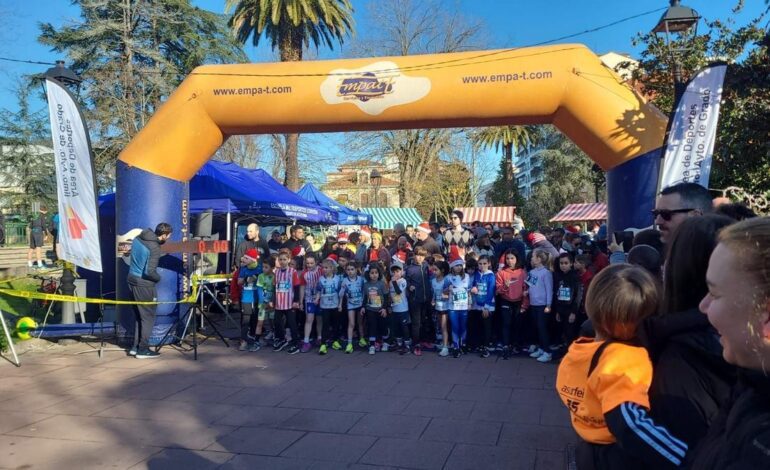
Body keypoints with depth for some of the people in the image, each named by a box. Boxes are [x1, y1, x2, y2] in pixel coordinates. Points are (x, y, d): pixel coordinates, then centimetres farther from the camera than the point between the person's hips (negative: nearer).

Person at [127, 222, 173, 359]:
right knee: (148, 318, 3)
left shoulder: (138, 238, 4)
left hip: (132, 280, 8)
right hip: (144, 285, -8)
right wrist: (158, 278, -6)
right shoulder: (155, 248, -21)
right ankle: (143, 350, 8)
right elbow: (149, 271, -25)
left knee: (139, 316, 17)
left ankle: (135, 347, 21)